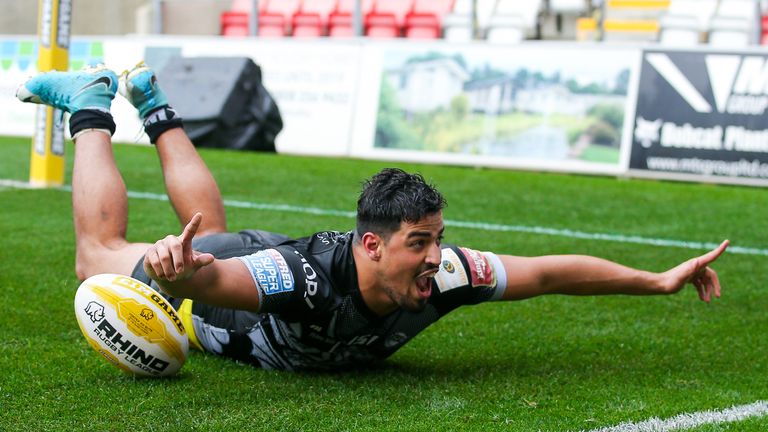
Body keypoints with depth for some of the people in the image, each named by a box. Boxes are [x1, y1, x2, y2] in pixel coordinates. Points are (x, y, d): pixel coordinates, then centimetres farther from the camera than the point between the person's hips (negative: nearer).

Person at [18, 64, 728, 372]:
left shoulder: (442, 275, -34)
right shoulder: (310, 278, -49)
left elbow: (550, 271, -26)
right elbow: (205, 277, -61)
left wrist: (658, 279, -26)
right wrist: (176, 269, -85)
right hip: (208, 280, -5)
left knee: (212, 233, 38)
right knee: (100, 253, 22)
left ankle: (152, 104, 54)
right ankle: (91, 107, 35)